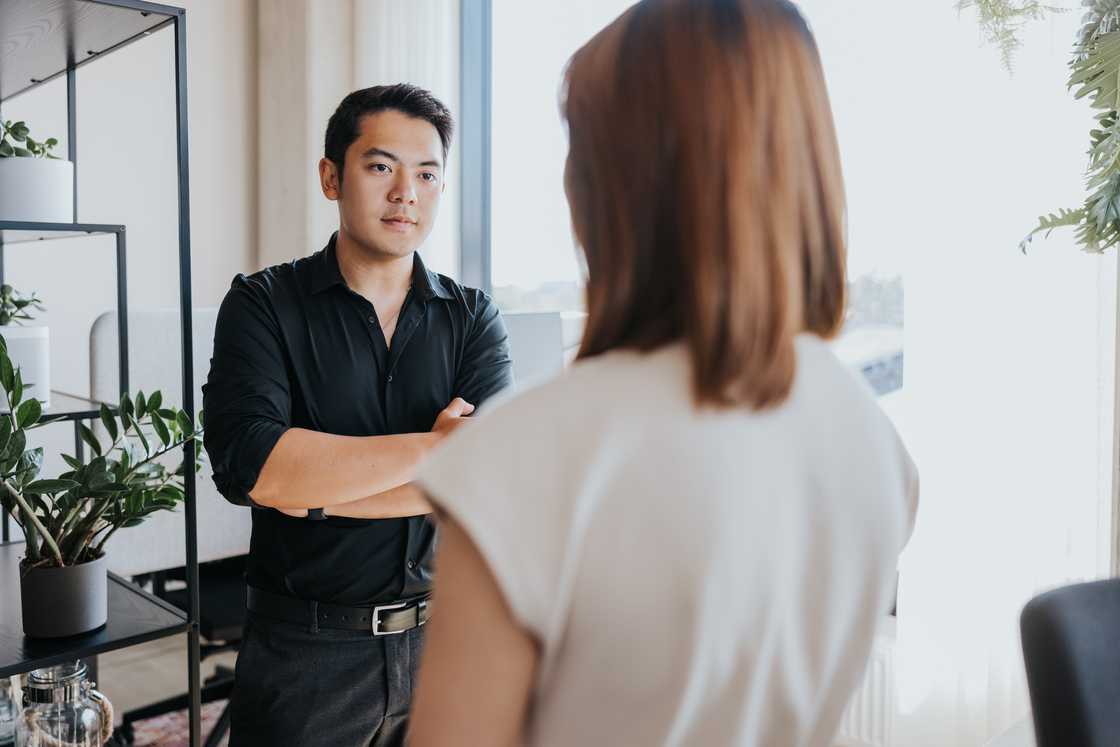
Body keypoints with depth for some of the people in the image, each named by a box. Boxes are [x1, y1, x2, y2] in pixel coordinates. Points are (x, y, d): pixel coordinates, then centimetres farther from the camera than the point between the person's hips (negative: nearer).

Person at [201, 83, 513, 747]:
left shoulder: (474, 319, -1)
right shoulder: (263, 305, -6)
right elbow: (248, 463, -23)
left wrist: (313, 492, -17)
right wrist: (429, 445, -19)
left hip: (445, 637, 2)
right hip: (304, 649, -2)